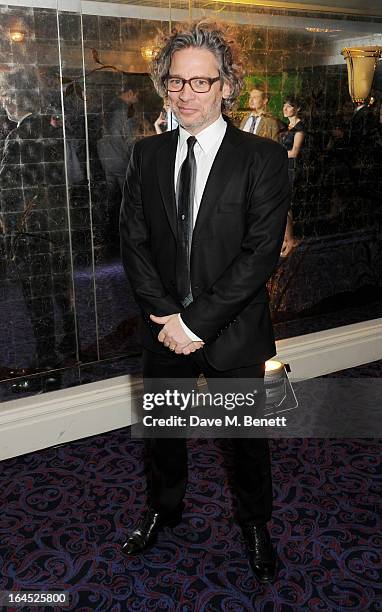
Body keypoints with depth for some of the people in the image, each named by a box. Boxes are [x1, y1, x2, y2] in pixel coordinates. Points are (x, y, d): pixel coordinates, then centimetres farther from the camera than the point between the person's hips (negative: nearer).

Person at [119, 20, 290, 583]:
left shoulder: (263, 158, -11)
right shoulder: (147, 154, 2)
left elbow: (262, 252, -17)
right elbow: (133, 240, 0)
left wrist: (197, 320, -20)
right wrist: (163, 313, -13)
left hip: (234, 333, -3)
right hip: (166, 327, 4)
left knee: (248, 436, 16)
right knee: (163, 429, 21)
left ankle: (255, 523, 43)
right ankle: (166, 506, 49)